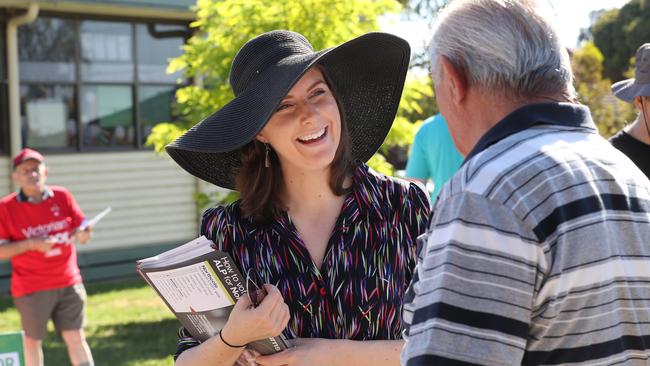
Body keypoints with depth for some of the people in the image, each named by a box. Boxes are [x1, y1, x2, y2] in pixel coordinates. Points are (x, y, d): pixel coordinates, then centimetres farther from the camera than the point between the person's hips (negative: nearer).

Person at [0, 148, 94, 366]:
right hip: (31, 288, -2)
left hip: (68, 283, 2)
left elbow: (81, 230, 7)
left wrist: (83, 234, -17)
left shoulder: (62, 197, 2)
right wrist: (31, 244, -21)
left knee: (76, 337, 4)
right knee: (33, 341, 10)